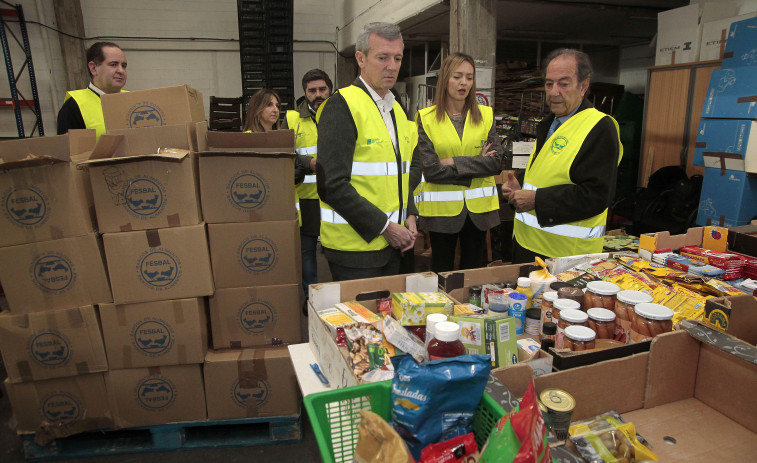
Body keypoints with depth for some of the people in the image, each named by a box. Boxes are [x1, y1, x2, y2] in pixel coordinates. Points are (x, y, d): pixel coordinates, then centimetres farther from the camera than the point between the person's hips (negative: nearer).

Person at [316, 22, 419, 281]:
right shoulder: (341, 106, -12)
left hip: (391, 243, 8)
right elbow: (332, 185, -20)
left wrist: (409, 216, 6)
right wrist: (384, 226, -17)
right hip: (354, 244, -8)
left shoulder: (396, 109, 14)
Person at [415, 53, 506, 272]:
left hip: (478, 209, 3)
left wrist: (454, 162, -14)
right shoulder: (426, 118, -3)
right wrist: (477, 165, -10)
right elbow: (431, 170, -12)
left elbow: (497, 162, -5)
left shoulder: (485, 115, 6)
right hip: (442, 208, -2)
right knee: (442, 273, 10)